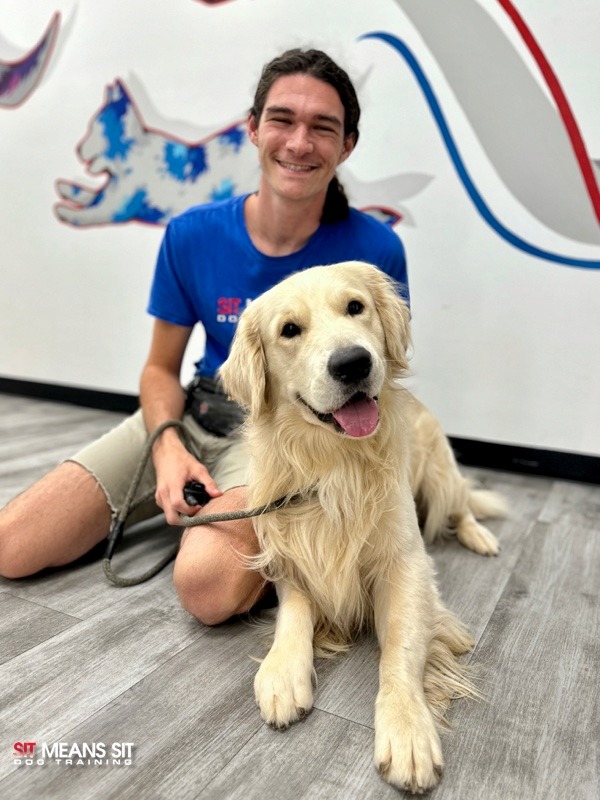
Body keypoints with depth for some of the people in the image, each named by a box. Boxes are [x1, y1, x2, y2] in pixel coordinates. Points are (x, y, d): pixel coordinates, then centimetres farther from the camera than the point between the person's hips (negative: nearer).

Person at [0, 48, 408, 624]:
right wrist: (167, 446, -15)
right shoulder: (192, 235, -5)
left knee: (207, 584, -34)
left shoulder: (375, 249, -12)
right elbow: (161, 367, 4)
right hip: (192, 416, 4)